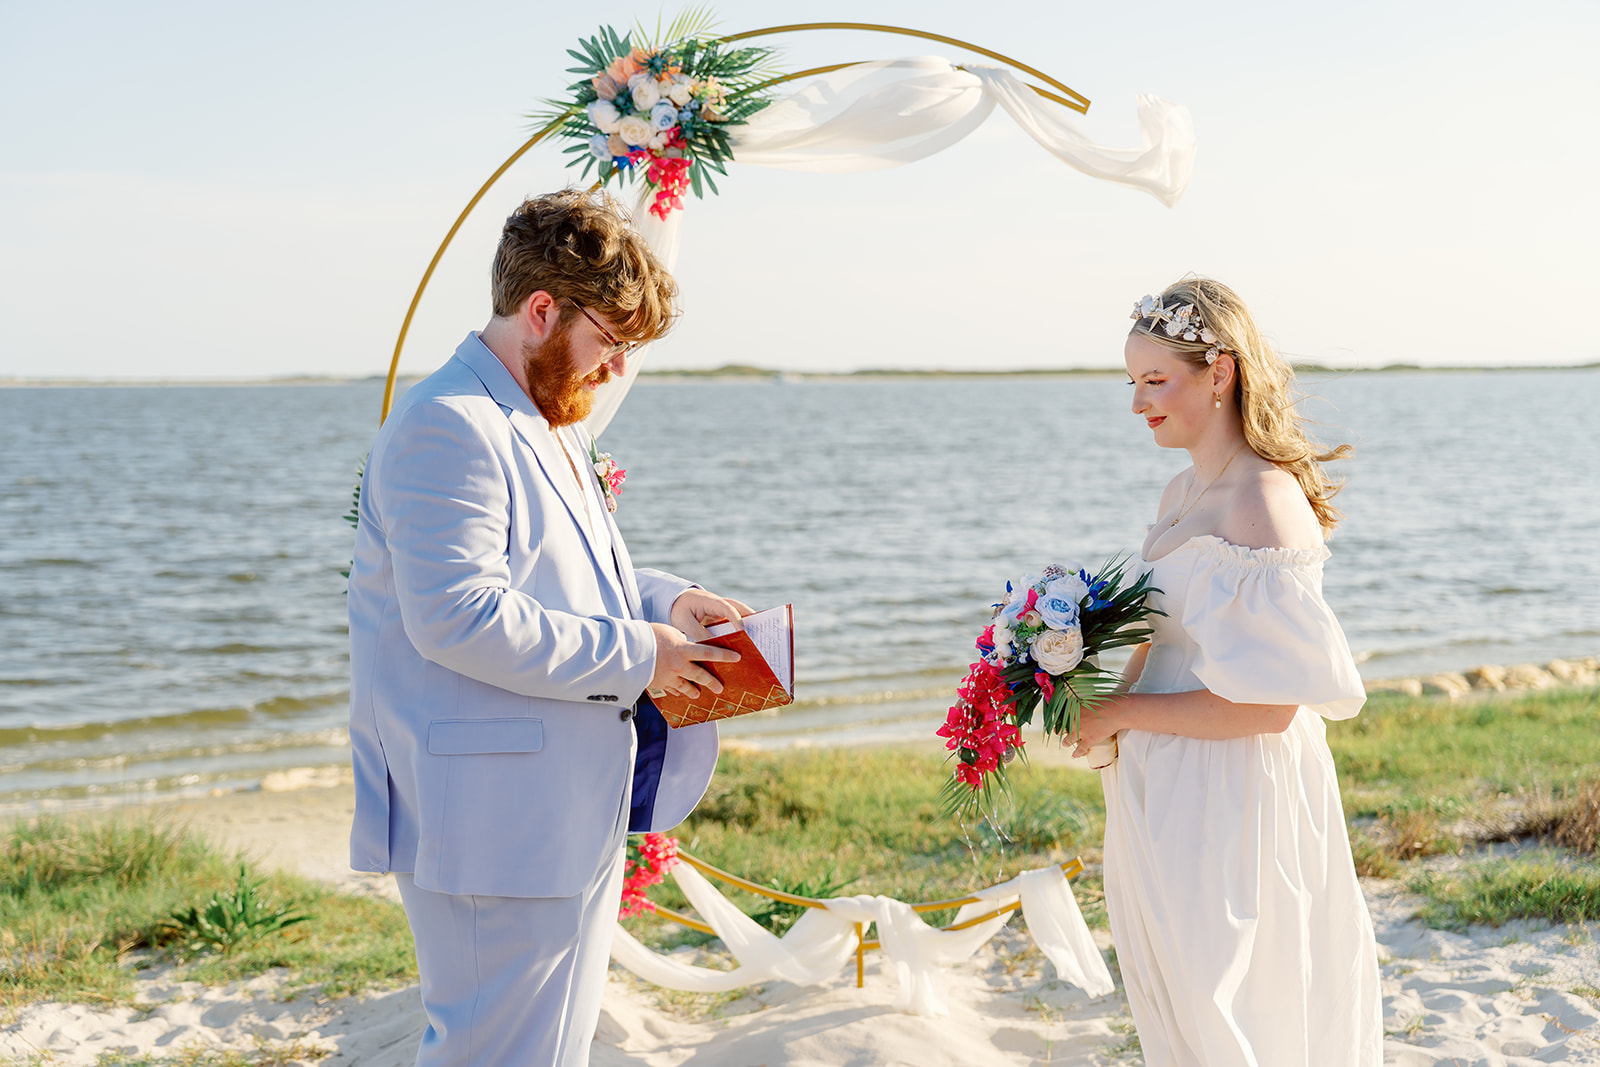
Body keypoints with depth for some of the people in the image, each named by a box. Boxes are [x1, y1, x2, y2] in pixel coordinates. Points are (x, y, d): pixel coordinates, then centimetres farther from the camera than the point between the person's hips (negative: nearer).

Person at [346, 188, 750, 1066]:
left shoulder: (549, 424, 17)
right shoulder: (450, 425, -18)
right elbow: (459, 616, -26)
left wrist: (659, 599, 10)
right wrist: (635, 655, -20)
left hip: (573, 812, 11)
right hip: (493, 822, -11)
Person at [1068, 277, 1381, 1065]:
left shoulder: (1264, 507, -21)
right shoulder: (1183, 493, 7)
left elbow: (1268, 705, -24)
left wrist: (1120, 713, -17)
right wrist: (1108, 711, 0)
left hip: (1229, 802, -9)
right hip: (1166, 796, 9)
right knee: (1171, 1001, 20)